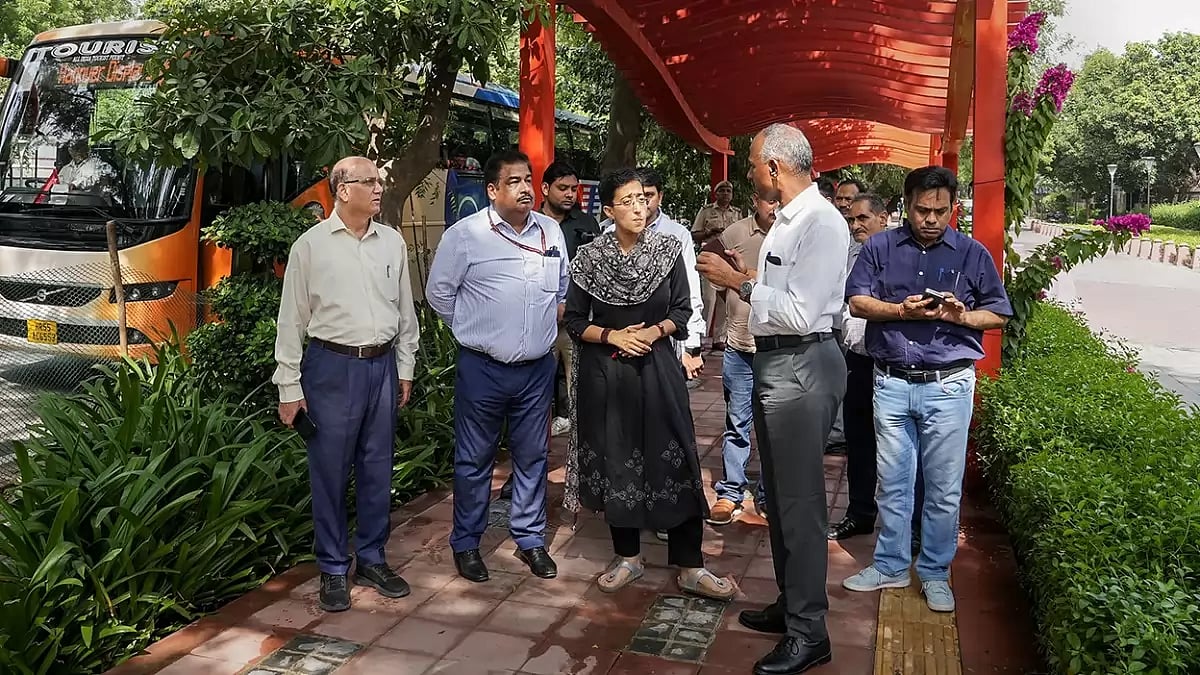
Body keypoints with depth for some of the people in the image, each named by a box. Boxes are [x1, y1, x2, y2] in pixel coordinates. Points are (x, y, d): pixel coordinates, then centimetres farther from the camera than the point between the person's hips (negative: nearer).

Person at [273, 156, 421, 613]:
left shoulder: (392, 242, 7)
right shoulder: (311, 245, -4)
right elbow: (292, 319, -2)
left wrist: (405, 368, 13)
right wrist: (289, 387, -4)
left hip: (382, 365, 4)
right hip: (332, 366, -3)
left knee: (377, 468, 11)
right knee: (330, 472, 4)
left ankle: (371, 559, 27)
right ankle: (333, 570, 18)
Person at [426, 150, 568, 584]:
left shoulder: (551, 231, 5)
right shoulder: (465, 234, -8)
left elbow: (563, 288, 19)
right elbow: (439, 292, 1)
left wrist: (548, 325, 12)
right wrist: (475, 332, 4)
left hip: (538, 367, 4)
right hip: (482, 369, -4)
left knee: (532, 457, 13)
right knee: (474, 459, 8)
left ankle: (530, 538, 29)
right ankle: (466, 543, 23)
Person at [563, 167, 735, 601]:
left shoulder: (668, 250, 0)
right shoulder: (590, 257, -2)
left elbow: (682, 311, 5)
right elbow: (574, 321, 2)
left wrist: (654, 331, -12)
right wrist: (612, 335, -13)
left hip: (656, 368, 0)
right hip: (606, 372, 0)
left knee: (673, 462, -1)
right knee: (615, 462, 8)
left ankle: (689, 567, 9)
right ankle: (627, 556, 25)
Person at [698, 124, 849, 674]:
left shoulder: (821, 222, -17)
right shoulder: (785, 220, 13)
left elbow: (801, 314, -23)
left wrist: (739, 283, -17)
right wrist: (748, 275, 9)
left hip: (801, 367, -10)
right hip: (773, 363, 10)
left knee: (800, 502, -1)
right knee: (779, 494, 19)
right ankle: (791, 603, 36)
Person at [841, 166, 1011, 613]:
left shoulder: (973, 254, 5)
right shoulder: (880, 247, 7)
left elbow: (998, 315, 7)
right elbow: (857, 303, 1)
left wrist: (961, 316, -13)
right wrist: (901, 311, -15)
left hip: (948, 386, -1)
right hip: (892, 383, 1)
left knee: (944, 488, 5)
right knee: (892, 482, 10)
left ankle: (935, 574, 21)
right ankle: (890, 566, 24)